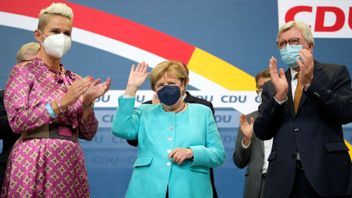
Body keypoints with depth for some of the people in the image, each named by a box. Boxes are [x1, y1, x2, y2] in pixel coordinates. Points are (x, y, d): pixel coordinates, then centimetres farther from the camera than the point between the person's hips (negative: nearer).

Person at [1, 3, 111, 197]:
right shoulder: (23, 71, 0)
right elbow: (17, 121, -12)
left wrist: (87, 103, -7)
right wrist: (63, 101, -16)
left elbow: (88, 133, 11)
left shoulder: (75, 80, 13)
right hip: (35, 162, -5)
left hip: (70, 163, 5)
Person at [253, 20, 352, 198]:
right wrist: (279, 95, -8)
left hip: (326, 174, -2)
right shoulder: (272, 87, 16)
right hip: (284, 178, 2)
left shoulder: (335, 73, 8)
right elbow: (261, 132, 6)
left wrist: (310, 83, -12)